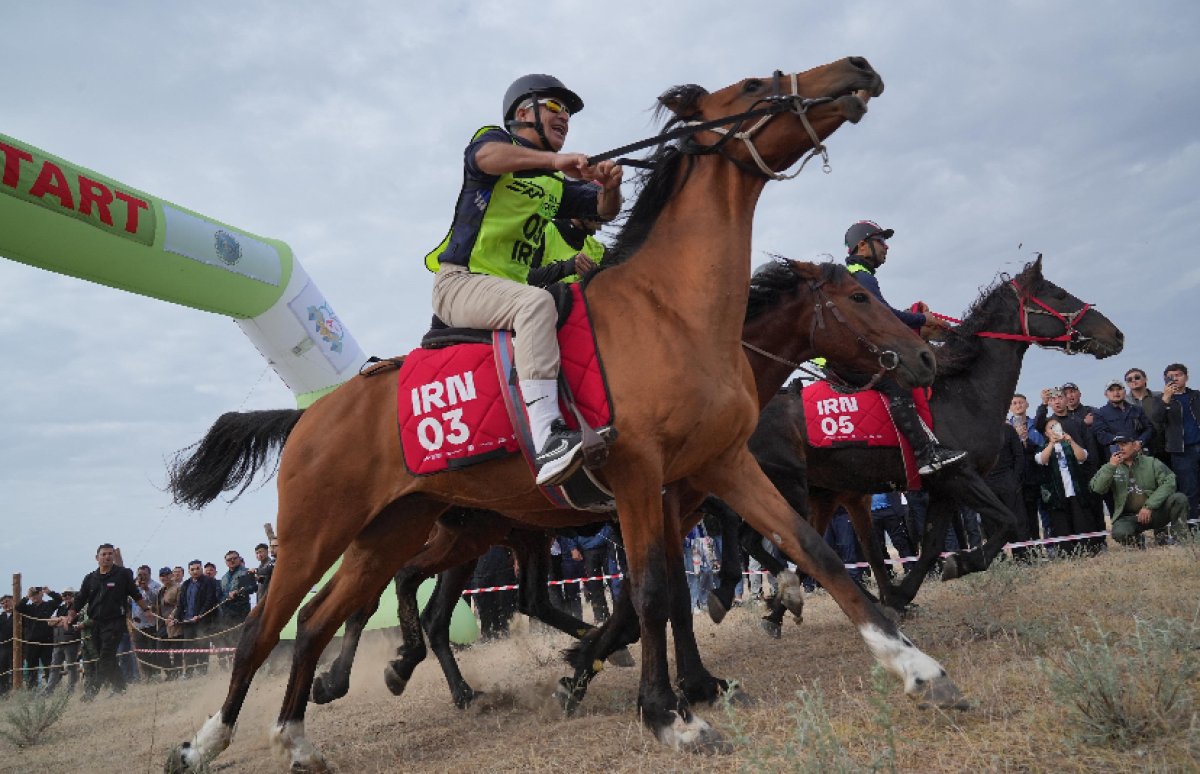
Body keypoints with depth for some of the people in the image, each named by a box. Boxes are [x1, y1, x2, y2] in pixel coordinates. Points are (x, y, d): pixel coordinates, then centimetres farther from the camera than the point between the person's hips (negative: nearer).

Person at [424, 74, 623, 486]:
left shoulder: (556, 186, 24)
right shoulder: (495, 139, 7)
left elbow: (604, 210, 15)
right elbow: (487, 157, -18)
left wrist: (610, 184, -9)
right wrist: (554, 158, -33)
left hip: (511, 290, 8)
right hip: (460, 282, -8)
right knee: (536, 302, -35)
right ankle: (547, 440, -47)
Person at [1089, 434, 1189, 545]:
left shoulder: (1151, 462, 6)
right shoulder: (1110, 468, 8)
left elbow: (1169, 482, -8)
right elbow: (1097, 488, -6)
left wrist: (1149, 506, -17)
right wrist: (1111, 467, -18)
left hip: (1155, 512, 1)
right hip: (1128, 517, -1)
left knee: (1179, 498, -24)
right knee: (1119, 533, -34)